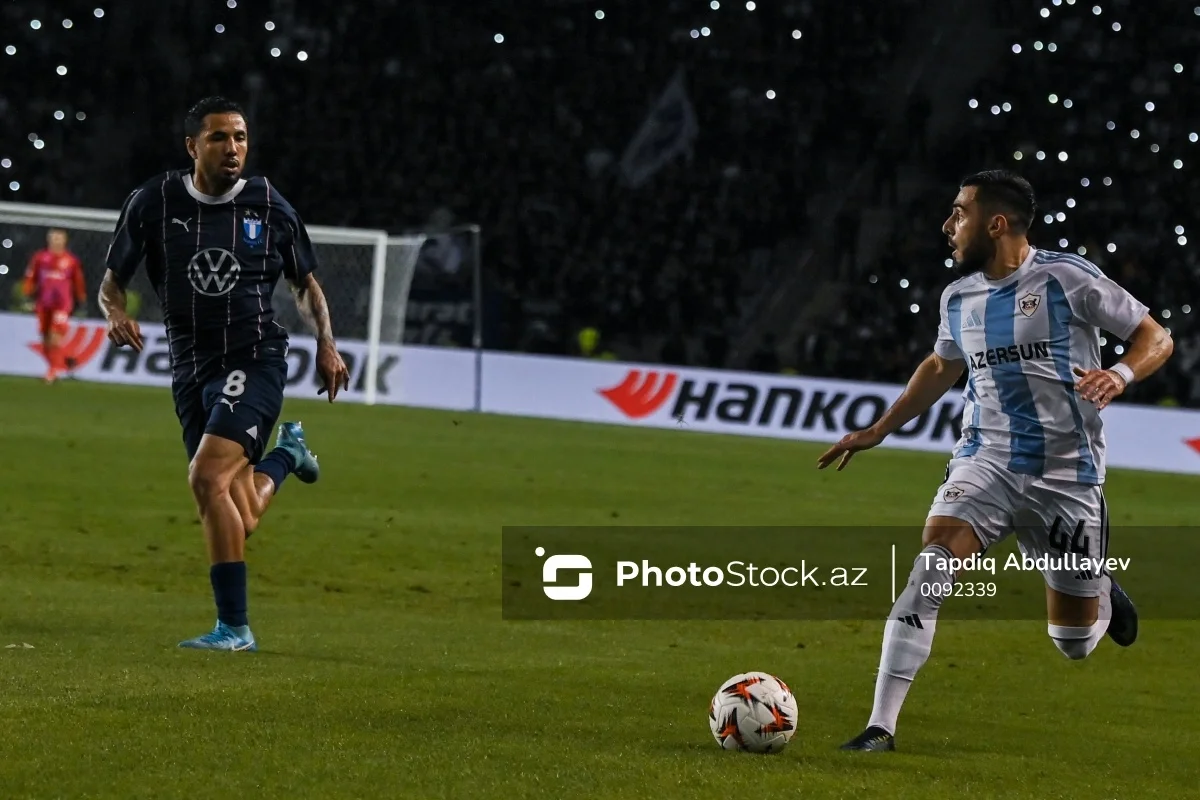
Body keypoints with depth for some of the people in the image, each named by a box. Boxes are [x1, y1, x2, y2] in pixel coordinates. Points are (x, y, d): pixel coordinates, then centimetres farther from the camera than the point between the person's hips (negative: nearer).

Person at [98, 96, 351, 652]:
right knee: (237, 520, 5)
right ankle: (284, 455, 42)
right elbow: (112, 282, 6)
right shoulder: (154, 203, 0)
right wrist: (116, 315, -16)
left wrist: (326, 344, 0)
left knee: (208, 477, -24)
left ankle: (233, 625, -18)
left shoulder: (270, 206, 0)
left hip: (255, 361, -3)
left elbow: (305, 283, 15)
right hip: (191, 370, 3)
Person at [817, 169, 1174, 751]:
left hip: (1066, 474, -3)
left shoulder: (1066, 278, -10)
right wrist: (877, 431, 25)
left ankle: (1101, 596, 46)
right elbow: (942, 367, 26)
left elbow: (1155, 338, -4)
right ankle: (881, 725, -25)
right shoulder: (958, 297, 6)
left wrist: (1120, 375, -25)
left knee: (1074, 643, 7)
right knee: (930, 566, -25)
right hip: (986, 459, 3)